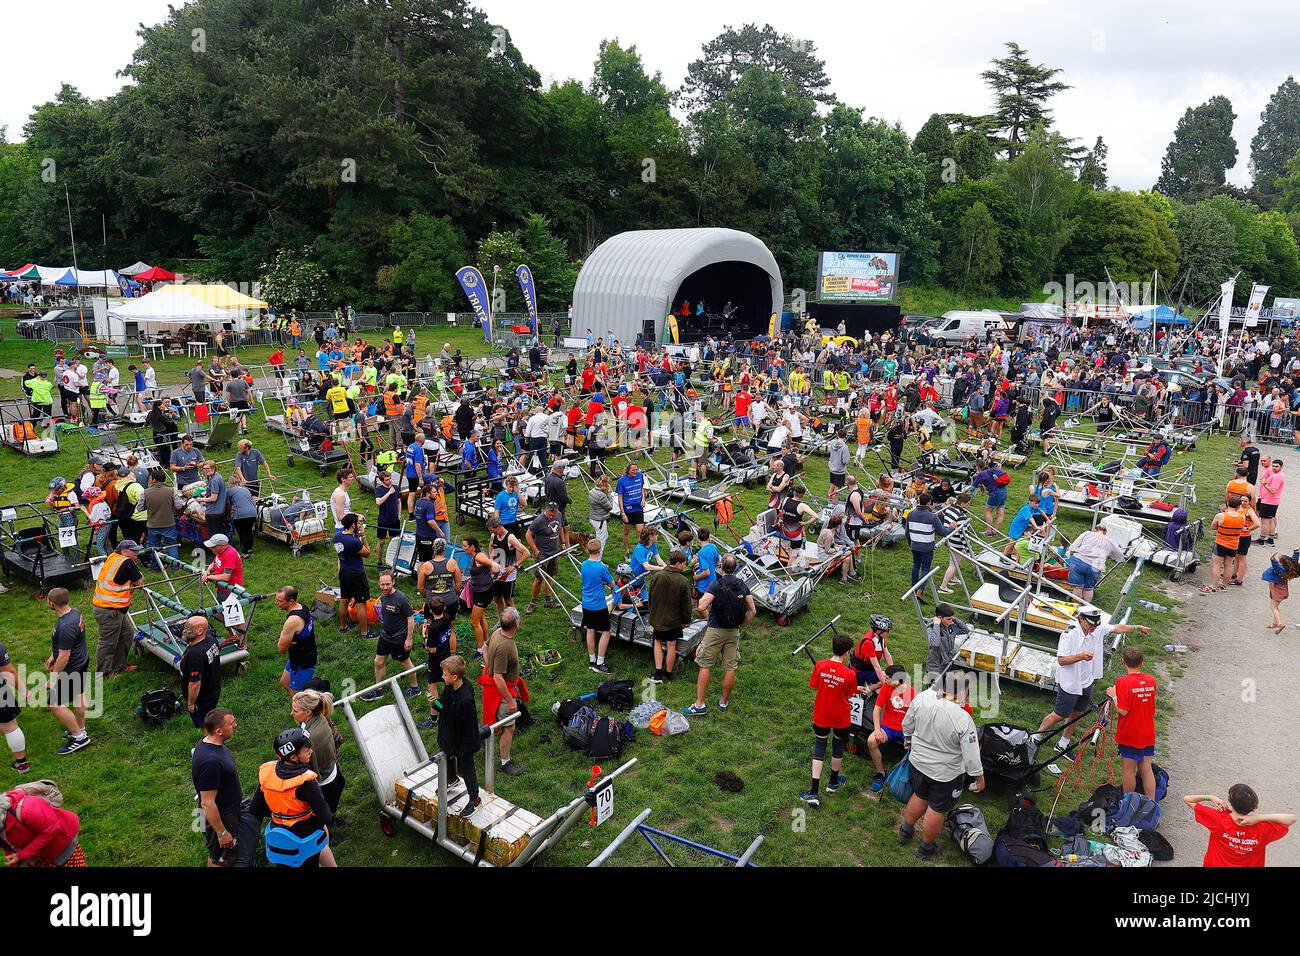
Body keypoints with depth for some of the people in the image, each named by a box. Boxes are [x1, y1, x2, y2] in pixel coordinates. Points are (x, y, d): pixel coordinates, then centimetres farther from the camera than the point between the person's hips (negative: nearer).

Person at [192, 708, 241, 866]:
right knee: (221, 861, 12)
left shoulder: (210, 743, -7)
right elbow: (207, 803, -30)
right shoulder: (210, 761, -37)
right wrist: (222, 833, -21)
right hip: (219, 818, -8)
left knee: (216, 856, 27)